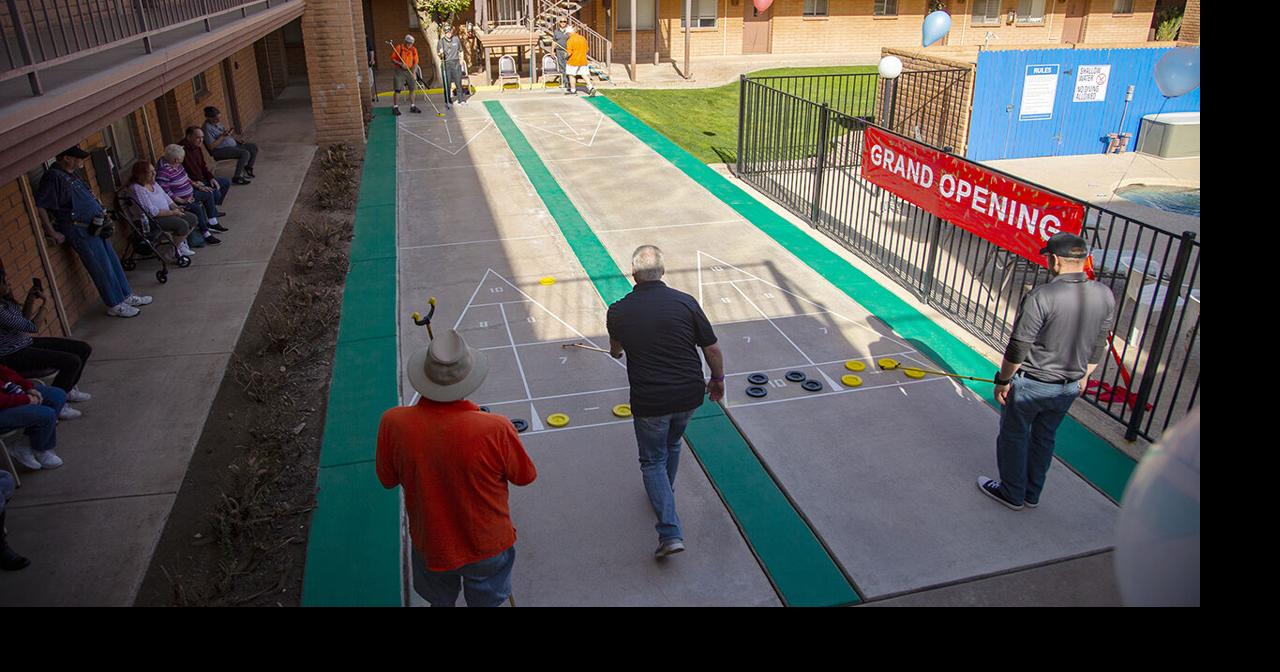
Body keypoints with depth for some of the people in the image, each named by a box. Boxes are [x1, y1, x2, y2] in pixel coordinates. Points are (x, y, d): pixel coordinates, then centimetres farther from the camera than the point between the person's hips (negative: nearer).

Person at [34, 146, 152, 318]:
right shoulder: (54, 177, -19)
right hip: (81, 231, -9)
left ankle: (126, 296, 27)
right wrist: (53, 233, -21)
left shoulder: (71, 174, 10)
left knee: (113, 262, 16)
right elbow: (38, 208, -24)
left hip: (96, 228, 9)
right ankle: (115, 305, 11)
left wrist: (100, 209, 17)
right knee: (103, 268, -1)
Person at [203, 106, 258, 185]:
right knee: (245, 153, -29)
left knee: (254, 147, 3)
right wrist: (223, 136, -25)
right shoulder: (207, 128, -20)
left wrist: (237, 138, 5)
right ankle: (237, 177, -22)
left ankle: (248, 168, 18)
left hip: (232, 145, 10)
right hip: (220, 151, -10)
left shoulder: (217, 123, 8)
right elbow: (211, 146, -24)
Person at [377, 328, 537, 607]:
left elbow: (388, 480, -8)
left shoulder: (393, 424, -27)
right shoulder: (496, 429, -35)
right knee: (486, 602, 28)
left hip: (430, 545, 2)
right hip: (488, 548, -2)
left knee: (440, 601, 33)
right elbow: (525, 477, -14)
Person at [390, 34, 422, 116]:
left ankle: (413, 106, 18)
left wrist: (414, 72, -13)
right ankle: (395, 108, -2)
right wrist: (401, 64, -18)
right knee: (398, 89, -7)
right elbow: (392, 59, -4)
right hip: (400, 71, -4)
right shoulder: (398, 48, -7)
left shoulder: (414, 50, 3)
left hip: (410, 71, 4)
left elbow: (415, 62, -1)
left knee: (413, 89, 5)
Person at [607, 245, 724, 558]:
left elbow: (616, 349, 15)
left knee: (653, 460, 13)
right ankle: (664, 495, 50)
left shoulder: (618, 311, -8)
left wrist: (616, 351, 41)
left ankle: (670, 532, 2)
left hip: (649, 402, -2)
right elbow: (713, 349, -3)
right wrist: (718, 380, 15)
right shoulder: (685, 303, -9)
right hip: (689, 396, 3)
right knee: (672, 444, 28)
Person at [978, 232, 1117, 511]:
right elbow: (1099, 346, 6)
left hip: (1031, 384, -6)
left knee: (1014, 437, 15)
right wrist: (1083, 375, 20)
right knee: (1044, 438, 23)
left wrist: (1003, 380, -8)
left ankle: (1012, 494, 30)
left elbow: (1018, 348, -21)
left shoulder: (1040, 297, -26)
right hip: (1069, 387, 6)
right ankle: (1032, 494, 38)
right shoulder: (1105, 296, -7)